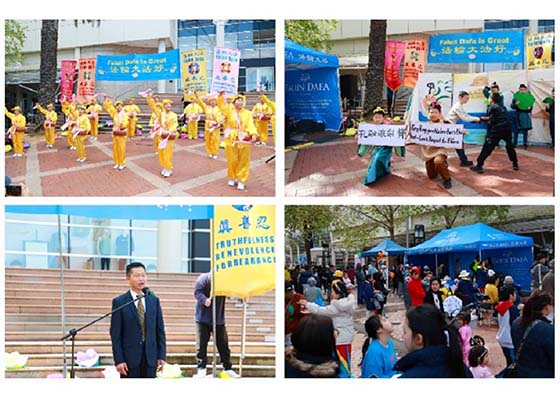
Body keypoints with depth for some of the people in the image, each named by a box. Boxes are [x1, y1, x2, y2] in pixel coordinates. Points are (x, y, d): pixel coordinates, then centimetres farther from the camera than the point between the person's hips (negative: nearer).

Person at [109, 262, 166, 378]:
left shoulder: (154, 300, 9)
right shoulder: (119, 302, -2)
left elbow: (160, 330, 10)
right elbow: (115, 334, -5)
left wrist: (161, 355, 4)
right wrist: (118, 360, -11)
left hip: (150, 358, 3)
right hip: (129, 358, -3)